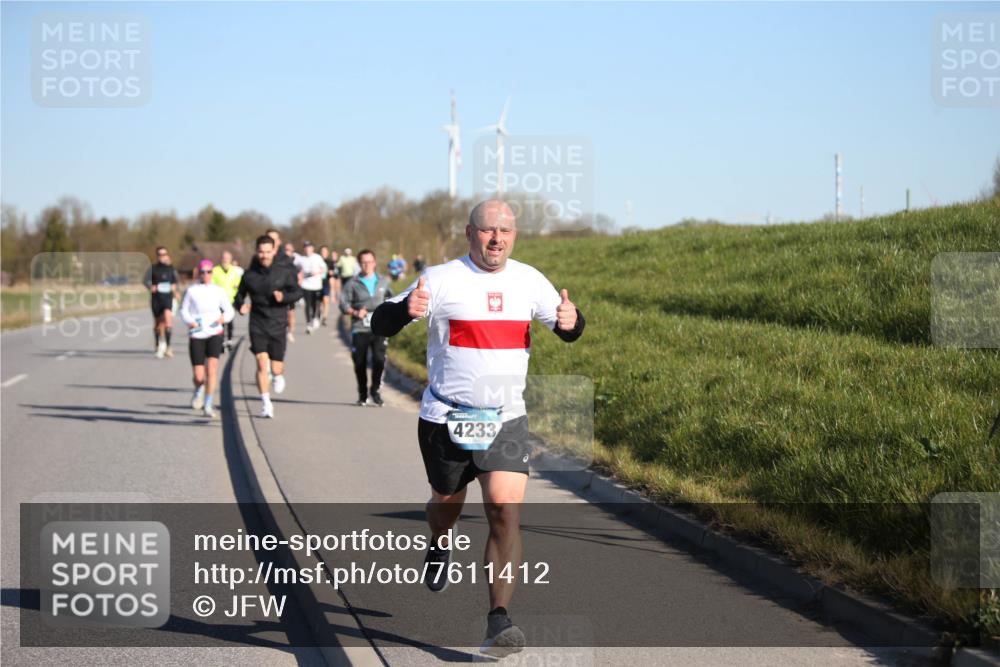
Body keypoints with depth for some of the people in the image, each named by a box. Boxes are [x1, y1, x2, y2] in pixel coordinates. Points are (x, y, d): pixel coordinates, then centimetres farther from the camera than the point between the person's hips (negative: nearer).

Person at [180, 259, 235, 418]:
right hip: (196, 335, 0)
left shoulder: (219, 291, 5)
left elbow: (229, 310, 10)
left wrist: (224, 318, -13)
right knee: (199, 376, -3)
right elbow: (184, 309, 11)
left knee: (212, 369, -17)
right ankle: (199, 391, 35)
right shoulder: (192, 291, 4)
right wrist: (190, 321, -8)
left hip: (215, 334, 0)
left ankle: (208, 406, -6)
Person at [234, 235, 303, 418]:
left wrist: (284, 296, -21)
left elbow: (298, 292, -1)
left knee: (276, 368, 2)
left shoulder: (285, 271, -2)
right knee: (262, 363, -15)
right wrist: (240, 306, -10)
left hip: (278, 325, 0)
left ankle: (278, 376, 41)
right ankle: (266, 404, -6)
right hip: (257, 325, 0)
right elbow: (239, 295, 12)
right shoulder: (249, 274, 1)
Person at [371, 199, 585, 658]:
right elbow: (380, 324, -10)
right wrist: (407, 309, -33)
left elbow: (566, 328, 17)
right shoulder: (441, 279, -8)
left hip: (506, 420, 2)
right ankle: (440, 545, 55)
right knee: (447, 506, 17)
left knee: (506, 513, -14)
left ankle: (499, 621, -13)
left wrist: (571, 321, -9)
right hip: (445, 418, -1)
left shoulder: (529, 281, 4)